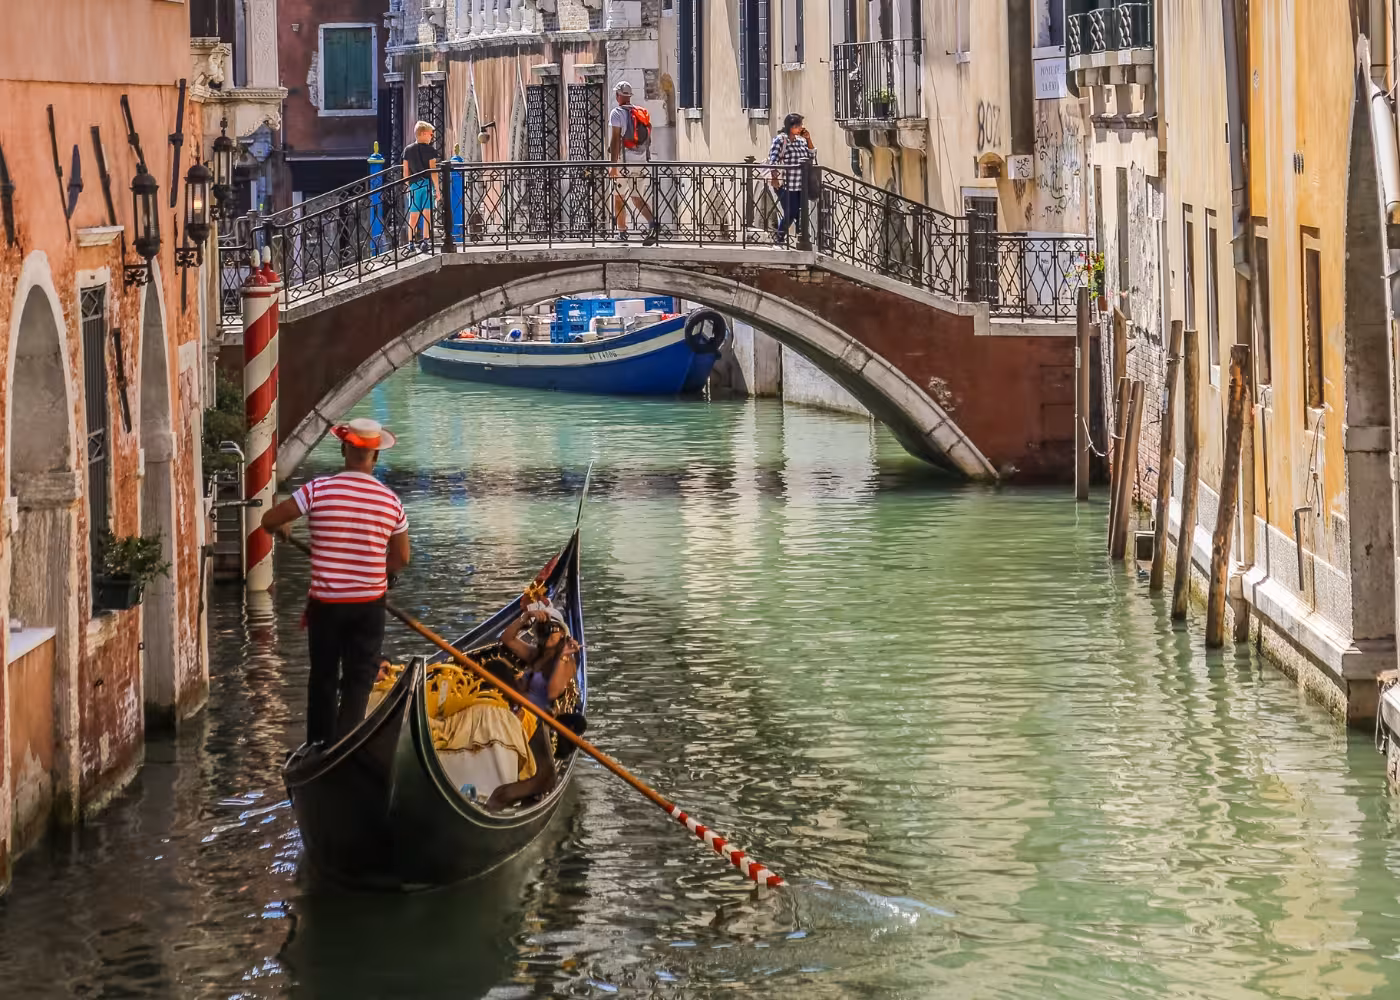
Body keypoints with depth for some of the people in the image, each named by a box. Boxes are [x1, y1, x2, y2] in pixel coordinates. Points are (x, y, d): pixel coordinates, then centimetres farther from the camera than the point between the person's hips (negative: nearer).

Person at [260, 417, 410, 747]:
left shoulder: (318, 490, -12)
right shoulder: (390, 501, -5)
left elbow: (270, 520, -8)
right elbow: (401, 558, 5)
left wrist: (283, 529, 15)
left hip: (325, 603, 0)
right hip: (369, 605, 0)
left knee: (323, 676, 16)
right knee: (358, 681, 7)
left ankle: (319, 745, 23)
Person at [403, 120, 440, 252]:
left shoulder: (408, 150, 7)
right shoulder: (430, 150, -6)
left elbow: (405, 172, 7)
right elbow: (433, 171, -9)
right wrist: (437, 189, -4)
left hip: (413, 184, 4)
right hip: (428, 184, -4)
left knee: (413, 215, 9)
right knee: (427, 213, -3)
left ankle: (411, 243, 10)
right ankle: (425, 241, -11)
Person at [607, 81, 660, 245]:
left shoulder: (617, 113, -6)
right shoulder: (642, 113, 12)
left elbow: (615, 139, -13)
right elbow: (648, 140, 15)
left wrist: (613, 165, -14)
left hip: (624, 161, -5)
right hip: (641, 161, 5)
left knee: (618, 198, 7)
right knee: (638, 198, 7)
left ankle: (622, 233, 7)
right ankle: (652, 222, -17)